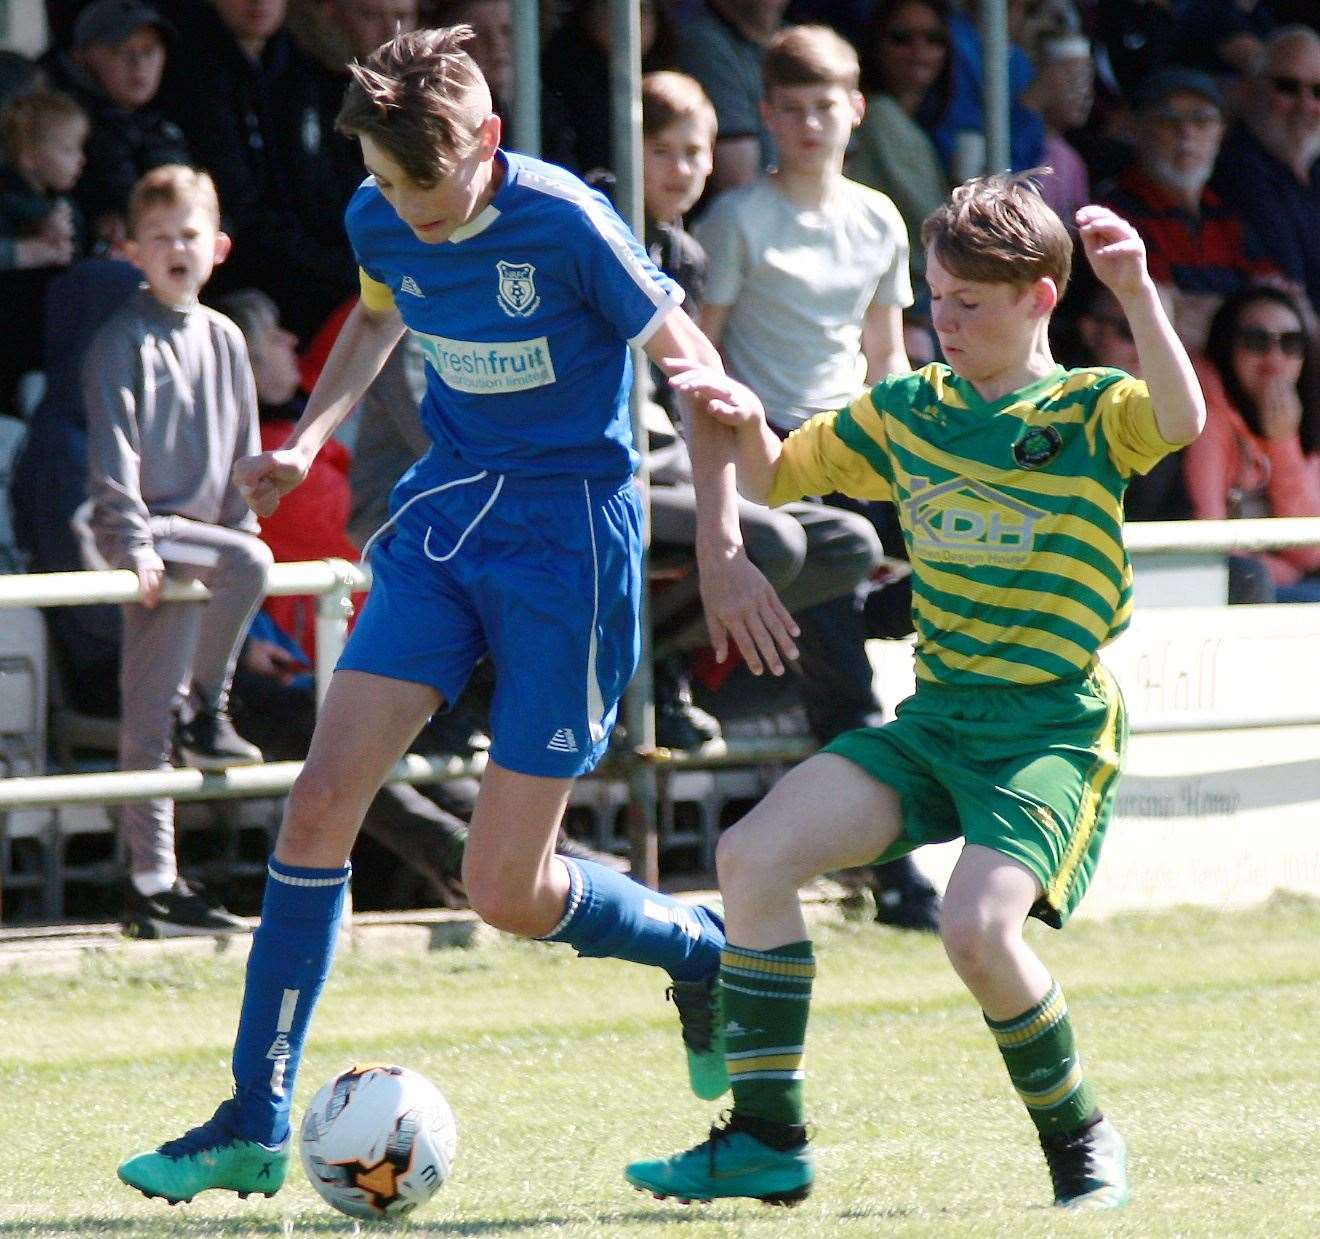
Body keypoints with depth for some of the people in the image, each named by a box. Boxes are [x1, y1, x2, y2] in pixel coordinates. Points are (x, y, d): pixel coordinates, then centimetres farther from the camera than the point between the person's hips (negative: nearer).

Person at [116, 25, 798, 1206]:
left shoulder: (563, 221, -19)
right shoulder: (381, 222, -1)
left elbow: (694, 368, -10)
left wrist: (723, 553, -13)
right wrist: (308, 441, 9)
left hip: (569, 532, -5)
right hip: (442, 519, 5)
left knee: (507, 895, -5)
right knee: (322, 801, -9)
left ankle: (701, 947, 27)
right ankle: (256, 1124, -2)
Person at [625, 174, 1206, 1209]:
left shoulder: (1089, 414, -6)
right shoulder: (908, 412, 11)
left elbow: (1183, 419, -29)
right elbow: (776, 477, 20)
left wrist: (1136, 292, -41)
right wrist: (745, 421, -2)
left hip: (1056, 726, -6)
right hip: (936, 716, 6)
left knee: (977, 928, -27)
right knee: (754, 855, -8)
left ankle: (1081, 1141, -1)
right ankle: (767, 1139, 1)